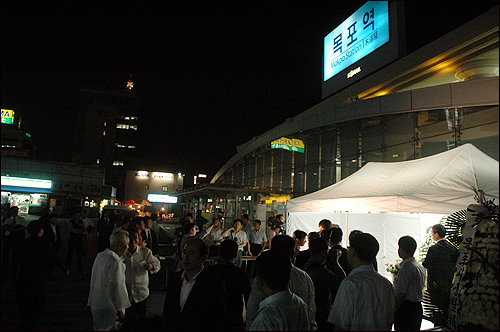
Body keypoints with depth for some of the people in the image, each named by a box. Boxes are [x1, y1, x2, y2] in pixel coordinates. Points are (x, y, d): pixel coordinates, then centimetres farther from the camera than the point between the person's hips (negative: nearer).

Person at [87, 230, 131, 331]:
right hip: (108, 309, -9)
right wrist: (120, 311, -14)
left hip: (95, 305, 9)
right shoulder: (115, 262, -22)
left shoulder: (100, 255, 7)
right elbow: (115, 288, -22)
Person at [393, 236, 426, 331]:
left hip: (405, 308, -9)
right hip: (418, 307, 9)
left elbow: (401, 294, -20)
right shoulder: (420, 267, 9)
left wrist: (392, 311, -12)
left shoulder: (405, 269, -20)